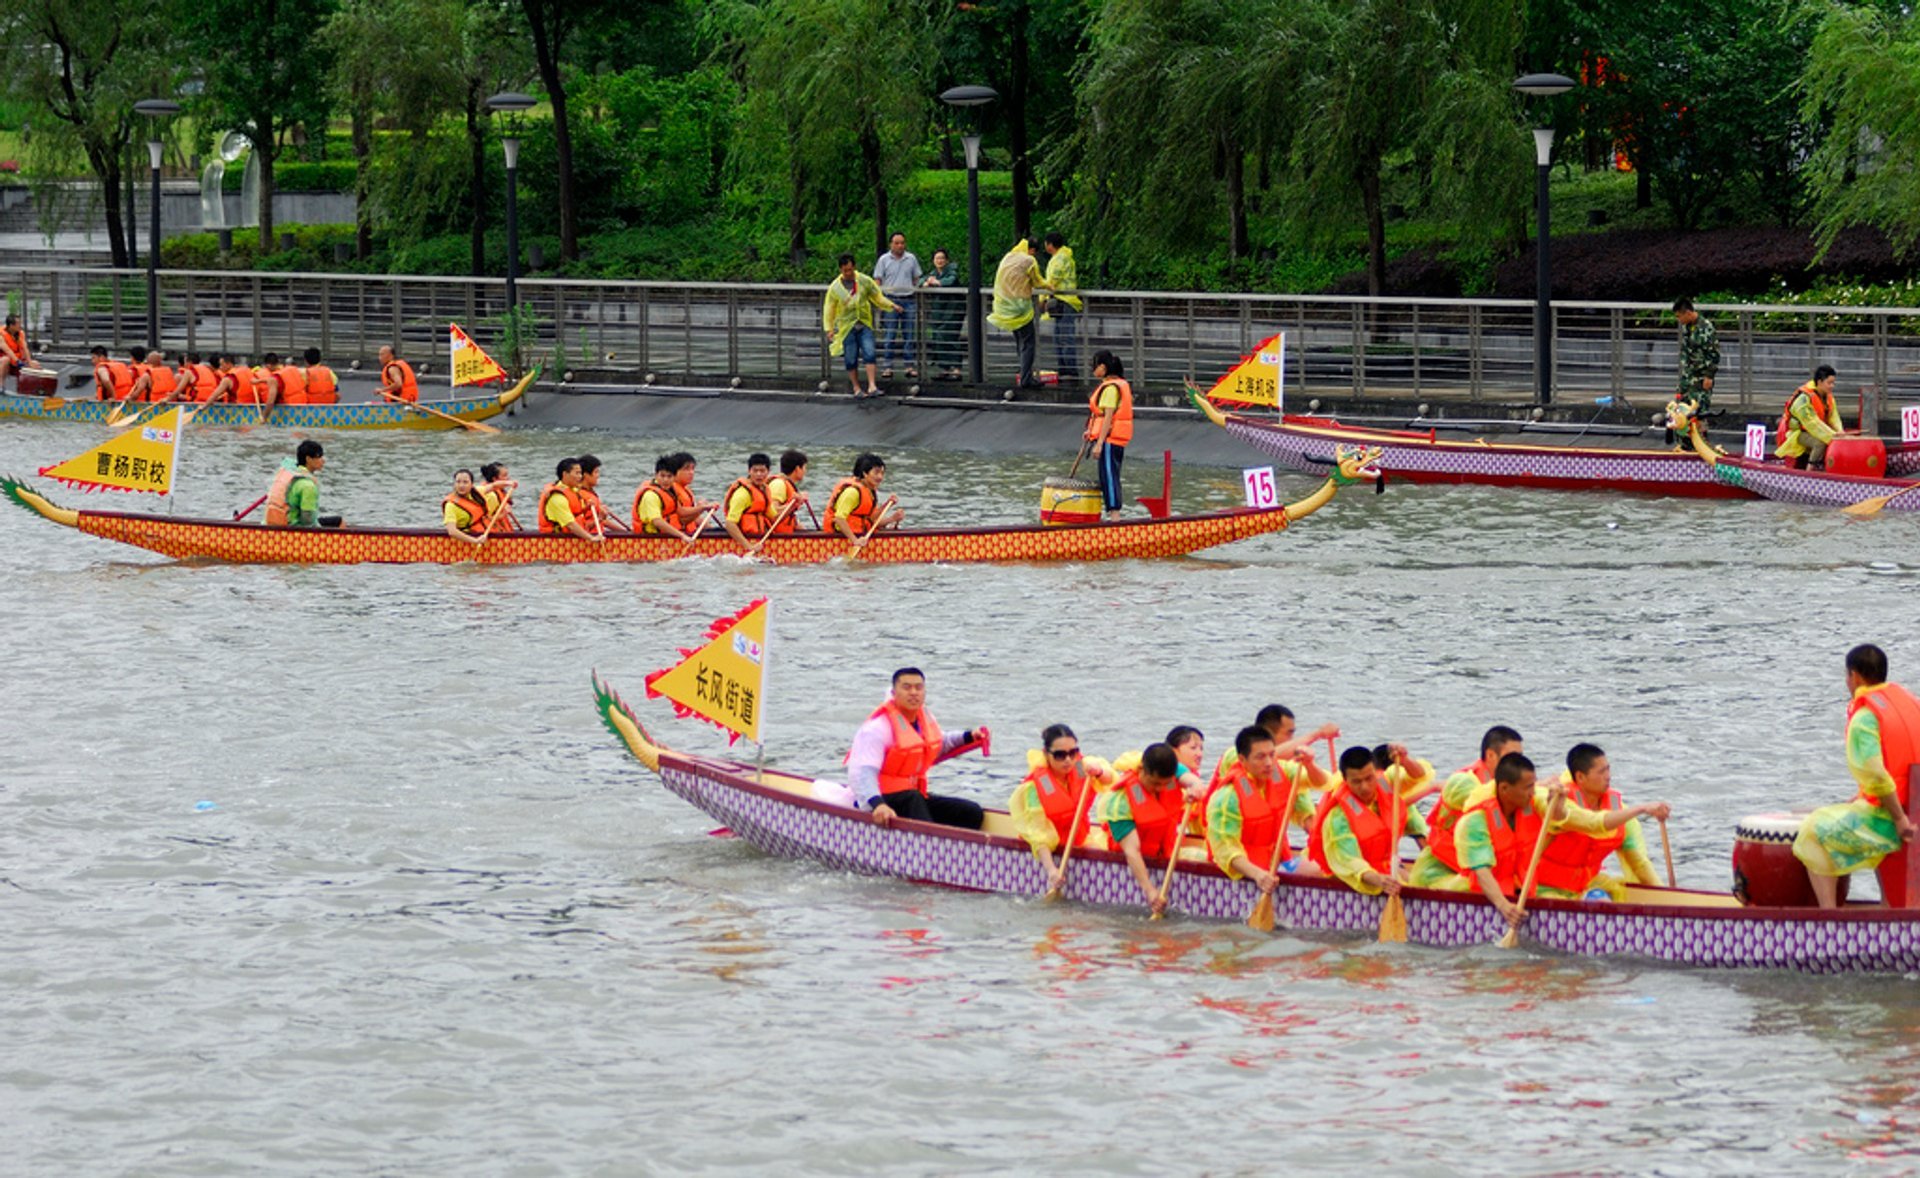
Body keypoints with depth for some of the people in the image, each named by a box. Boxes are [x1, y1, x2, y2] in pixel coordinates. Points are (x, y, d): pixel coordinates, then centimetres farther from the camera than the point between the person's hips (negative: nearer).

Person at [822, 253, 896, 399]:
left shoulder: (865, 281, 3)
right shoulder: (835, 287, 0)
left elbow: (878, 298, 10)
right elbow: (828, 309, 6)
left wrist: (891, 306, -4)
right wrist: (829, 328, 0)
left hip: (864, 325, 0)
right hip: (847, 327, 0)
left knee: (869, 354, -14)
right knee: (851, 360, 0)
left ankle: (872, 386, -17)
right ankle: (856, 388, 12)